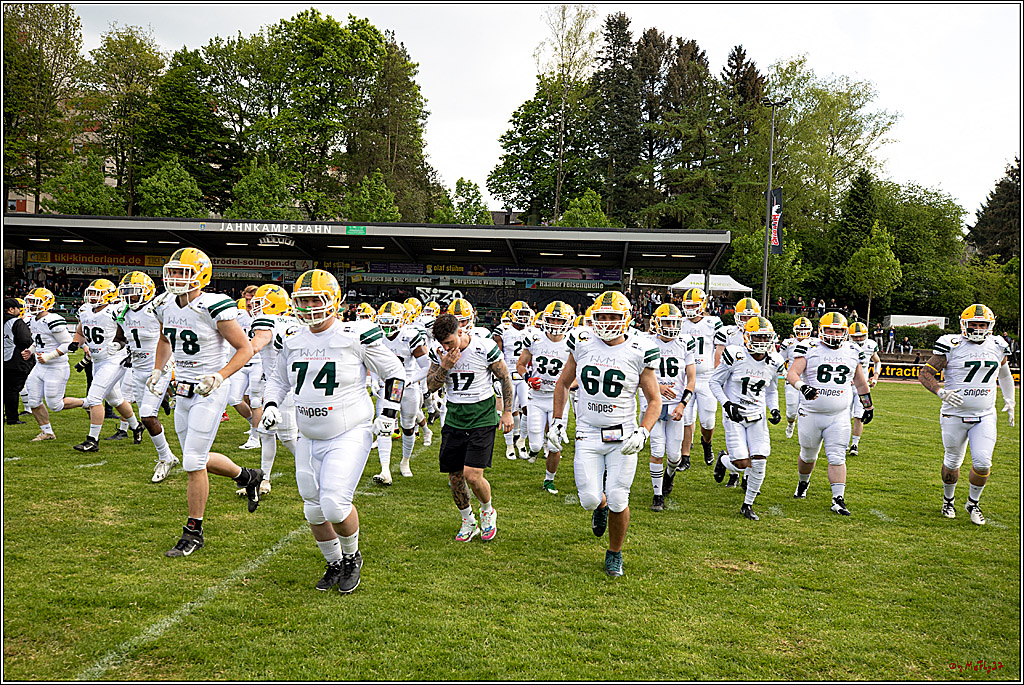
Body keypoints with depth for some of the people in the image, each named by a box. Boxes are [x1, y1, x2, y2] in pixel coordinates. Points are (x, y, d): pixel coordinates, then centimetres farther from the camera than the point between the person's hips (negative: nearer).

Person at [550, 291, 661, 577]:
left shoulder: (638, 352, -6)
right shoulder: (583, 343, 0)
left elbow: (654, 401, 0)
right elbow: (563, 383, 15)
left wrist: (642, 433, -15)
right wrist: (557, 422, 7)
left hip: (622, 436, -2)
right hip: (587, 435, 2)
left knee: (618, 500, -5)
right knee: (589, 499, -6)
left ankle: (614, 554, 21)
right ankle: (601, 505, 34)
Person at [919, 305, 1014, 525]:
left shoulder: (997, 347, 4)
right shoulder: (951, 346, -10)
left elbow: (1004, 374, 24)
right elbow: (925, 374, -8)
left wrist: (1009, 401, 18)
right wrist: (941, 392, -24)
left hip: (985, 416, 3)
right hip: (955, 415, -2)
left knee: (982, 463, -9)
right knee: (952, 462, 9)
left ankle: (973, 504, 15)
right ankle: (948, 500, 34)